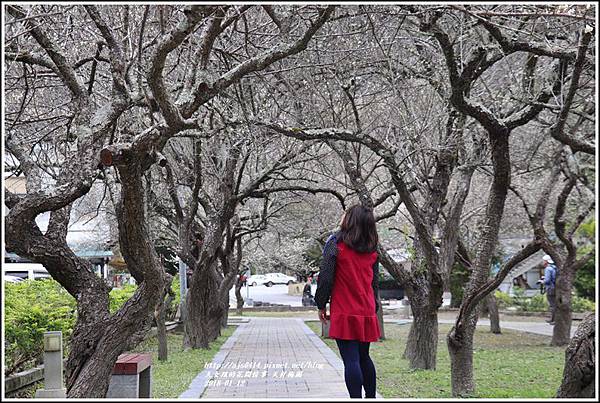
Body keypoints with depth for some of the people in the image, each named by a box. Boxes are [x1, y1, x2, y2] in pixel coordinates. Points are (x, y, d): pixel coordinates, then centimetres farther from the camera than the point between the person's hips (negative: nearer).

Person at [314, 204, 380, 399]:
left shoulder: (336, 244, -9)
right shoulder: (372, 251, 9)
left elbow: (325, 277, -9)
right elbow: (375, 282, 14)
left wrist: (321, 305, 0)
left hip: (344, 313, -6)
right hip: (367, 313, 6)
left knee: (350, 360, -6)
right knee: (364, 357, 18)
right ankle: (370, 397, 25)